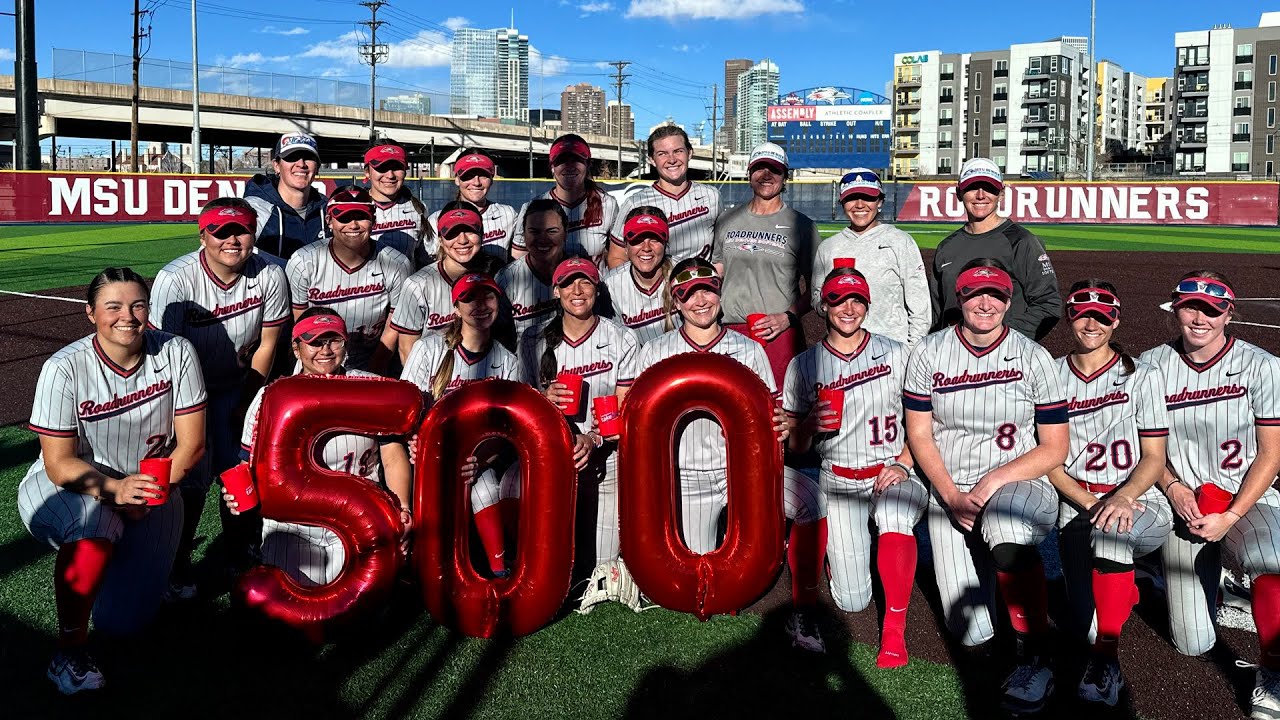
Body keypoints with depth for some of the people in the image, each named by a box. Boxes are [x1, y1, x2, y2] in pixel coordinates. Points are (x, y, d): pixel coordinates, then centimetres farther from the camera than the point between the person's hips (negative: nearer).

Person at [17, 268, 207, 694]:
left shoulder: (176, 354, -14)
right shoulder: (64, 369, -19)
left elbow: (191, 443, -10)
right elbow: (59, 464, -18)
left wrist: (148, 496, -19)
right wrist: (114, 489, -35)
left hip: (152, 487, 2)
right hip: (65, 486, -2)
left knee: (124, 620, -1)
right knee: (94, 523, -39)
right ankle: (70, 652, -20)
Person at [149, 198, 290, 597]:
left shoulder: (270, 276, -17)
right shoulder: (175, 279, -26)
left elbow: (266, 344, -6)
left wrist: (246, 402, -3)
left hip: (236, 386, 3)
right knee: (192, 475, -8)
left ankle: (243, 557, 20)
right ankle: (175, 566, 10)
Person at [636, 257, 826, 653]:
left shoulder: (749, 350, 5)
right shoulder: (655, 353, 5)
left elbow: (769, 412, 4)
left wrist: (781, 426, -20)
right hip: (690, 475, 0)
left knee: (811, 501, -28)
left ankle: (803, 612, -15)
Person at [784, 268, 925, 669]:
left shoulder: (896, 354, 5)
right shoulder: (803, 366, 3)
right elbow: (795, 446, 3)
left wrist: (903, 464, -9)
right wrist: (811, 422, -18)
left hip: (893, 471, 0)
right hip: (837, 480, 0)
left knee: (895, 515, -38)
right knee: (852, 601, -9)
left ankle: (894, 631, -22)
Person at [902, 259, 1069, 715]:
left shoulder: (1033, 358, -2)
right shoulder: (928, 354, 2)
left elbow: (1055, 449, -3)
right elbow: (919, 436, 2)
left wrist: (995, 481, -16)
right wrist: (952, 497, -11)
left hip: (1018, 482, -2)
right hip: (949, 492, 2)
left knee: (1007, 531, -41)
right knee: (971, 633, -6)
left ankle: (1035, 659, -20)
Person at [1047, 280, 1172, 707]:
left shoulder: (1142, 376, 3)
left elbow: (1154, 458, -1)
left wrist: (1123, 497, -22)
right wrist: (1089, 502, -15)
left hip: (1136, 499, -1)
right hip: (1075, 503, 1)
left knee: (1111, 527, -39)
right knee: (1083, 623, -15)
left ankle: (1106, 659, -29)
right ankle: (1122, 586, 22)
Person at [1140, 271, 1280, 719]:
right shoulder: (1150, 366, -3)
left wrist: (1231, 517, -14)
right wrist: (1173, 488, -10)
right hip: (1183, 504, 2)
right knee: (1193, 645, 1)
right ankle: (1208, 573, 35)